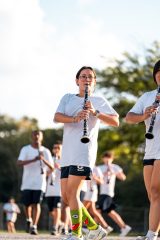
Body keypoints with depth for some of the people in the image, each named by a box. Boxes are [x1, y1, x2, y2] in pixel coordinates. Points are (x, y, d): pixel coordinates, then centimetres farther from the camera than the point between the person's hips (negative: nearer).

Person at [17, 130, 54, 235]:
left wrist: (43, 159, -22)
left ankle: (34, 226, -16)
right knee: (27, 204, 4)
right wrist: (33, 160, -28)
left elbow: (51, 167, -2)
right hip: (27, 182, 1)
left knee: (36, 203, -13)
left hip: (39, 183, 0)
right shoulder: (25, 149, 2)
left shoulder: (46, 151, 5)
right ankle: (29, 220, 33)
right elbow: (19, 163, -13)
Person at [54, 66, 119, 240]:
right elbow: (56, 117, 1)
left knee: (71, 193, -14)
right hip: (67, 153, 6)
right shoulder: (67, 98, 18)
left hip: (84, 152, -6)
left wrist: (95, 112, -18)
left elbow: (116, 122, -4)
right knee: (66, 196, 5)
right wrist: (75, 118, -19)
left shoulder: (99, 101, 7)